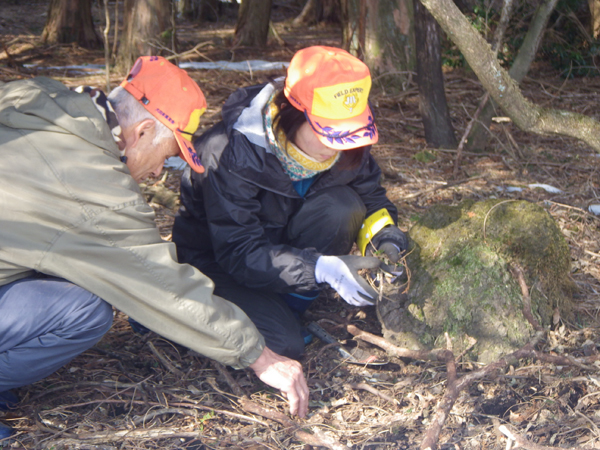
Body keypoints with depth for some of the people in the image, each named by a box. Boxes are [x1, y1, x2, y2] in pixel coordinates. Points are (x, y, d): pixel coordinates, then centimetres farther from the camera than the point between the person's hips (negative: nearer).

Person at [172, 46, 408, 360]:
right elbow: (239, 252, -34)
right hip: (216, 261, -5)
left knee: (342, 206, -24)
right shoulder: (232, 155, -33)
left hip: (279, 240, 5)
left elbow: (370, 195, -2)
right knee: (281, 344, -27)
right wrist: (323, 269, -46)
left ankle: (291, 309, -7)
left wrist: (386, 240, -26)